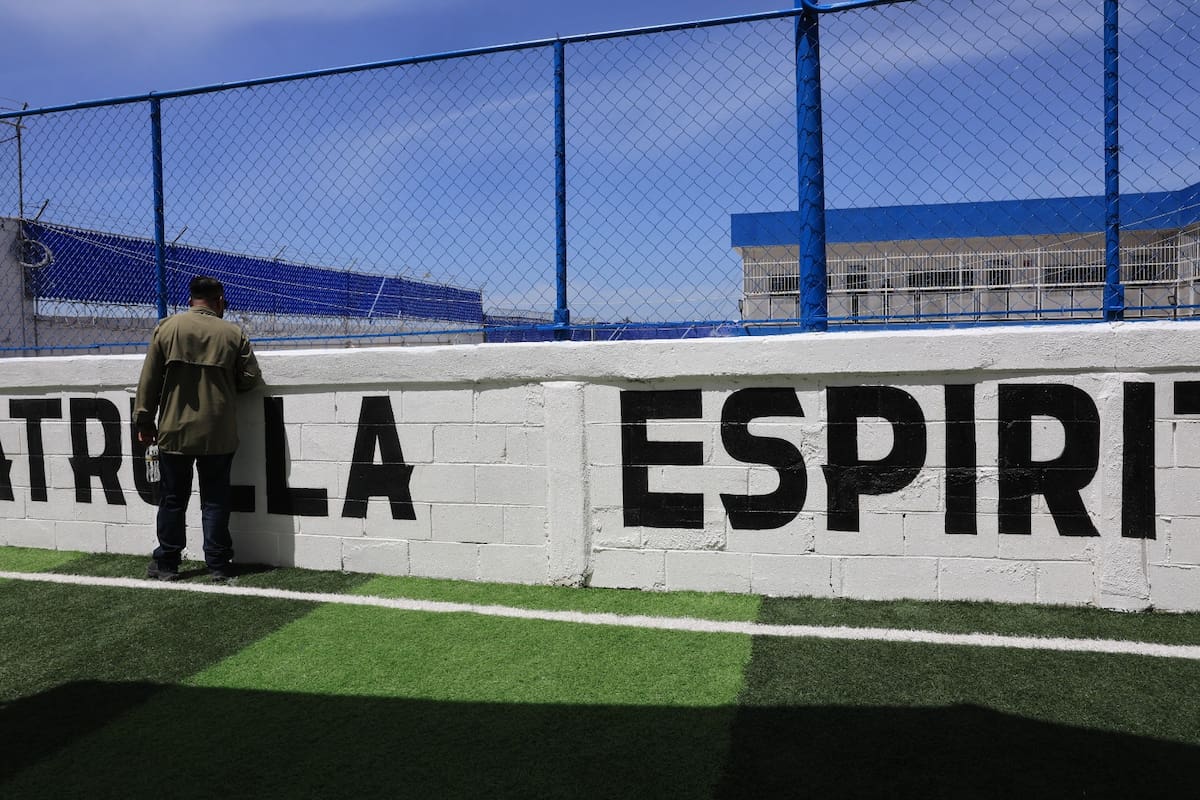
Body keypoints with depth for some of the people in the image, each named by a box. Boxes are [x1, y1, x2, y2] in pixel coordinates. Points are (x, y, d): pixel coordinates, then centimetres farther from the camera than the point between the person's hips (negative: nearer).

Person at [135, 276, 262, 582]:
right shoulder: (233, 333, -1)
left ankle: (166, 564, 19)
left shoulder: (167, 327, 0)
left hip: (175, 431, 0)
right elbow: (250, 378, 2)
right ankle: (218, 565, 9)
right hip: (219, 434, 0)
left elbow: (149, 379, 0)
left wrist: (145, 421, 7)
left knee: (173, 500, 11)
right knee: (215, 500, 7)